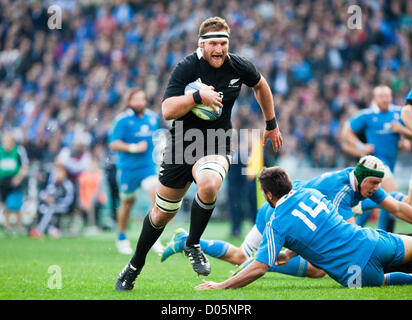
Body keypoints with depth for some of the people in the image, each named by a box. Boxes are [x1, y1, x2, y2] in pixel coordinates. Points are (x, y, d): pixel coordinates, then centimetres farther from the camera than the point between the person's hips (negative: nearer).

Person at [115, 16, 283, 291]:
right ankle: (135, 266, 33)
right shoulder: (187, 68, -15)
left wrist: (272, 124, 23)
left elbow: (260, 85, 17)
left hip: (216, 147, 1)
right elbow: (167, 111, -23)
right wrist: (198, 97, -37)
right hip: (182, 145, -1)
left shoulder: (239, 67, -6)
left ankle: (193, 245, -10)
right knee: (162, 214, 9)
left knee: (208, 185, -35)